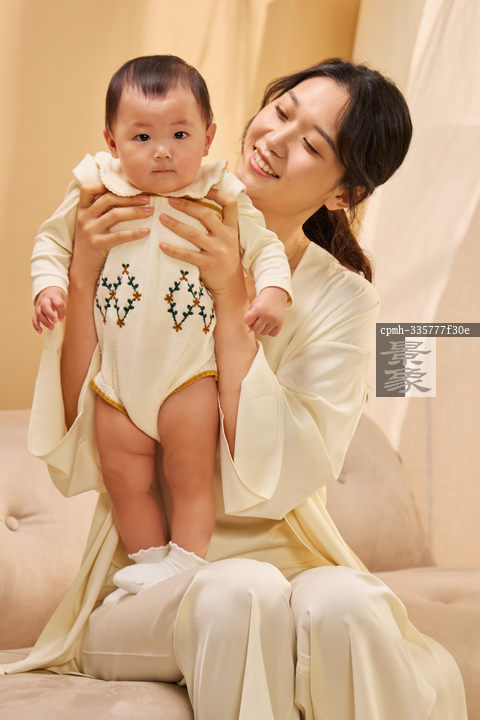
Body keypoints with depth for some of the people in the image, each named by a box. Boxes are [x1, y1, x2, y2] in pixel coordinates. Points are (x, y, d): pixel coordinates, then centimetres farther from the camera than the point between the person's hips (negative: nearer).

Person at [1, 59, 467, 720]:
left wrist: (232, 299, -19)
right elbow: (76, 450, -6)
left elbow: (275, 474, -14)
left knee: (343, 606, -33)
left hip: (281, 550, 1)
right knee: (241, 592, -33)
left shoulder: (343, 300, -2)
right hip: (145, 574, 0)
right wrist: (85, 280, -17)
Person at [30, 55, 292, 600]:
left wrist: (272, 291, -20)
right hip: (117, 378, 3)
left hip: (190, 374, -3)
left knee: (190, 477, 6)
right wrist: (48, 285, -8)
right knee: (123, 481, 13)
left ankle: (185, 564, 24)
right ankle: (149, 562, 32)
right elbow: (52, 241, 8)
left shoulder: (222, 201, -8)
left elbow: (266, 248, -2)